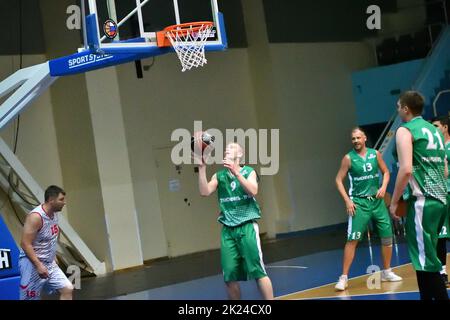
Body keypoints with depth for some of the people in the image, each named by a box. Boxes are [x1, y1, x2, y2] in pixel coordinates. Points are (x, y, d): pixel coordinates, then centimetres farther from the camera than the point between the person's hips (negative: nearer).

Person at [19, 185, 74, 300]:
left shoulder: (54, 213, 5)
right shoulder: (36, 216, -22)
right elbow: (25, 244, -25)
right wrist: (39, 265, -29)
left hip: (50, 264, 9)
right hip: (32, 264, -9)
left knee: (67, 289, 1)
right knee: (30, 298, -2)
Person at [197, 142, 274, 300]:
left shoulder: (249, 171, 4)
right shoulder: (218, 176, 12)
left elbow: (253, 191, -14)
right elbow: (205, 192, -3)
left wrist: (236, 172, -24)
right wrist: (202, 167, -9)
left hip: (247, 226, -3)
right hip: (227, 229, 3)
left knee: (257, 270, -9)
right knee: (229, 276, 1)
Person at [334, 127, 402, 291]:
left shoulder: (375, 154, 3)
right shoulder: (348, 158, -6)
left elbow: (386, 172, 12)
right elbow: (339, 180, -4)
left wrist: (383, 187, -7)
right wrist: (347, 200, -13)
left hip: (377, 200, 4)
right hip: (359, 203, -4)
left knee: (387, 236, 8)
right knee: (352, 240, -11)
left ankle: (386, 272, 26)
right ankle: (344, 277, -8)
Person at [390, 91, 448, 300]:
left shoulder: (405, 131, -7)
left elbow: (406, 169, -19)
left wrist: (394, 202, -11)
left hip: (422, 201, -9)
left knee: (425, 261, -6)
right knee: (426, 257, 17)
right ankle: (426, 296, 22)